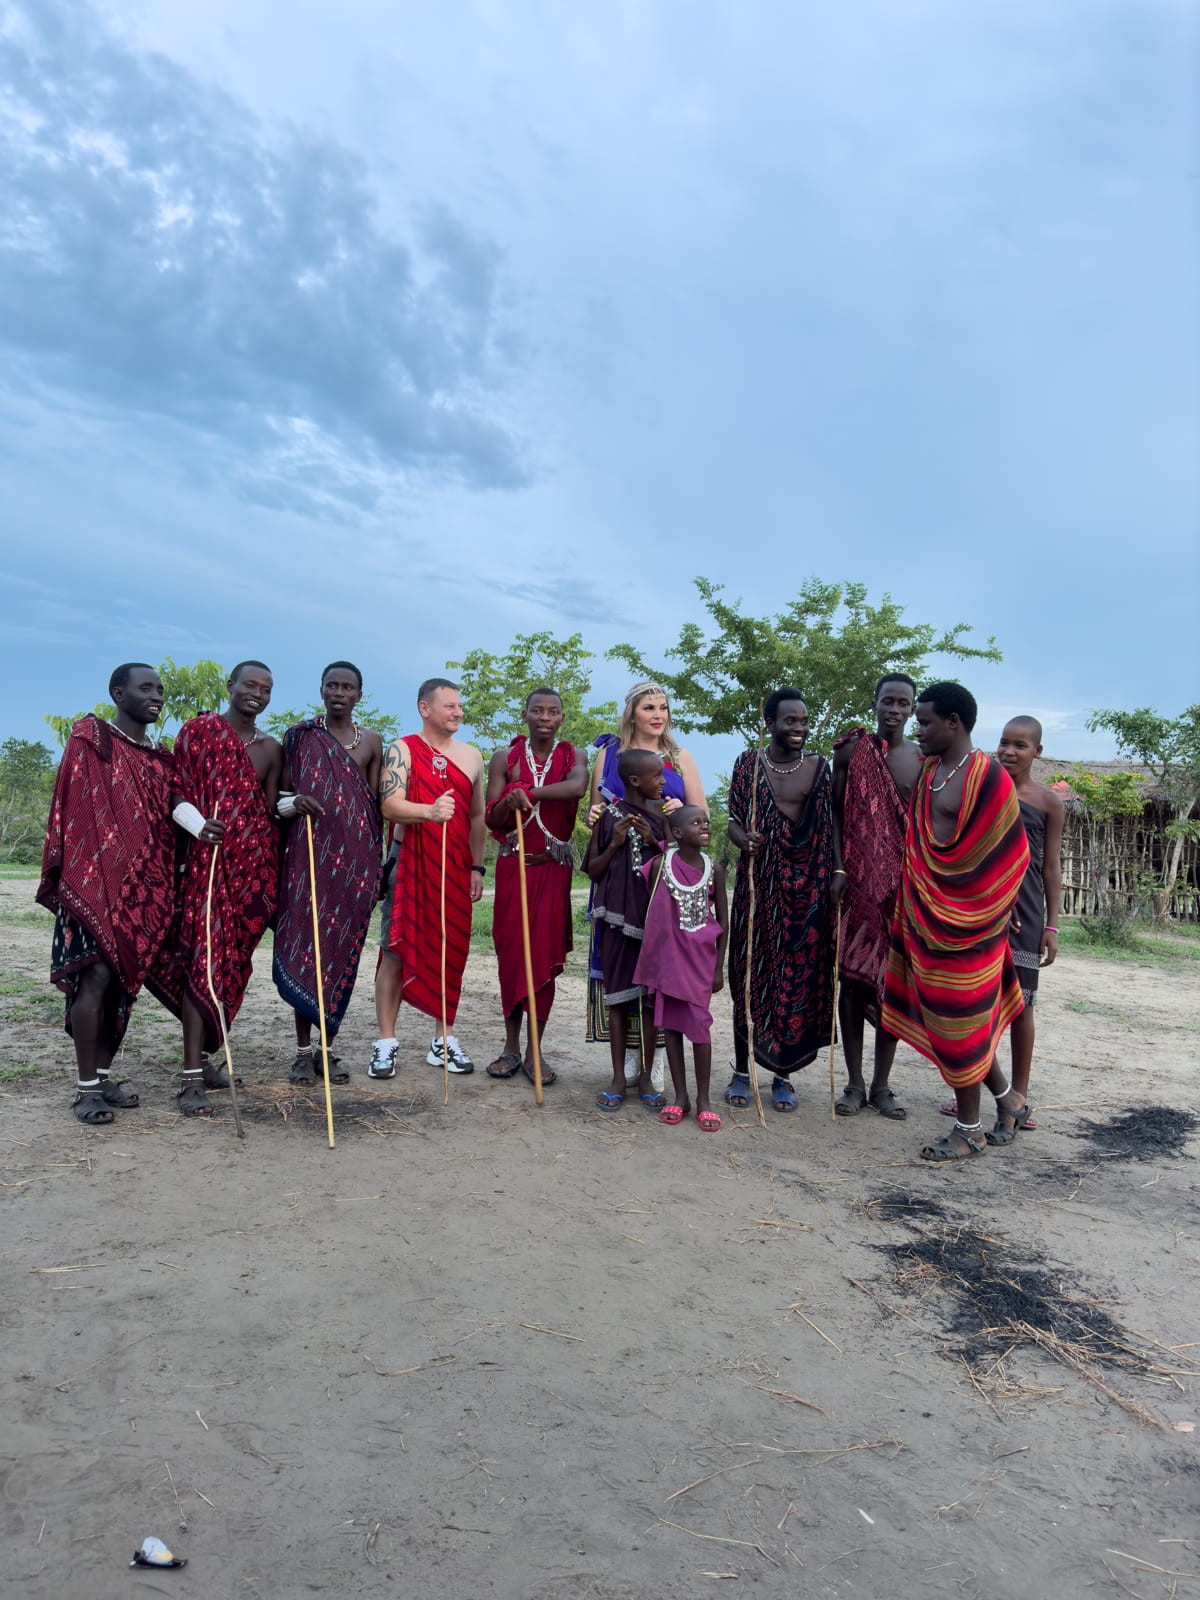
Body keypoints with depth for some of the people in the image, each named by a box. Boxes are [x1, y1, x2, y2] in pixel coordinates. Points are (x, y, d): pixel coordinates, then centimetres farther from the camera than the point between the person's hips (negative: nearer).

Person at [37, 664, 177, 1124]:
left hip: (145, 886, 6)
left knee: (124, 979, 7)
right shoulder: (90, 737, -1)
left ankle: (102, 1075, 17)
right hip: (97, 880, -6)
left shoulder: (160, 758, 16)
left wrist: (166, 885, 9)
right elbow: (73, 809, -6)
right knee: (96, 976, -10)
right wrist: (78, 877, -13)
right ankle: (85, 1087, -4)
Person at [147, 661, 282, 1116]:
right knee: (205, 961, -10)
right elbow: (176, 791, -2)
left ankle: (201, 1056, 21)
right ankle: (192, 1079, -8)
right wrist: (199, 825, -17)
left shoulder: (271, 748, 15)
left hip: (255, 864, 5)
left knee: (231, 963, 7)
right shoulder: (199, 729, 2)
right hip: (210, 858, -5)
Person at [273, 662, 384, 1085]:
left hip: (356, 857, 1)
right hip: (310, 853, -1)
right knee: (302, 945, -3)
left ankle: (326, 1046, 12)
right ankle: (304, 1050, 6)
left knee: (342, 948, 2)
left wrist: (378, 863, 7)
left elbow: (376, 804, 11)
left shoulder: (371, 741, 11)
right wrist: (293, 803, -13)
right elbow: (280, 795, 11)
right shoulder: (299, 736, 7)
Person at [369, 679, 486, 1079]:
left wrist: (477, 867, 10)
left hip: (456, 868, 4)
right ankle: (386, 1042, 5)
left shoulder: (471, 756, 12)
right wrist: (429, 811, -33)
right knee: (397, 952, -3)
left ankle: (445, 1040, 17)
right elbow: (390, 806, -15)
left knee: (450, 953, 6)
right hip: (410, 863, -4)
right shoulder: (401, 750, -2)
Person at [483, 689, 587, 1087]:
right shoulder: (505, 758, 5)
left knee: (544, 957, -1)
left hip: (553, 870, 0)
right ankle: (511, 1048, 13)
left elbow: (577, 787, -20)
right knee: (510, 954, 2)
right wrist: (510, 800, -19)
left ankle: (534, 1053, 6)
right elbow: (491, 820, 1)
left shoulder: (573, 756, 4)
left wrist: (529, 792, -27)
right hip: (512, 867, 1)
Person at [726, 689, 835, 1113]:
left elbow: (831, 828, 5)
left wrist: (838, 875, -8)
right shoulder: (748, 764, 4)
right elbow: (733, 820, 1)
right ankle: (742, 1070, 17)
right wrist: (744, 839, -21)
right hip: (758, 886, -1)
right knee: (751, 975, 2)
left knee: (801, 979, 3)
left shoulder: (819, 767, 6)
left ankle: (783, 1075, 17)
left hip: (807, 890, 1)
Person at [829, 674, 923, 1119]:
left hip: (903, 883, 1)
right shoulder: (851, 750, 4)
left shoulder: (923, 760, 7)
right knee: (852, 978, 1)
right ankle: (854, 1083, 12)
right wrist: (838, 870, -7)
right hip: (858, 880, -1)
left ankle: (881, 1084, 15)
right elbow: (836, 812, 3)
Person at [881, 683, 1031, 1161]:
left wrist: (996, 912, -7)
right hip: (925, 918, 7)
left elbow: (1009, 854, -10)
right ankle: (1007, 1098, 34)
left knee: (959, 1019, 2)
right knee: (945, 1015, 14)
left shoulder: (988, 777, -13)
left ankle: (969, 1130, 18)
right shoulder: (926, 771, 9)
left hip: (965, 921, -7)